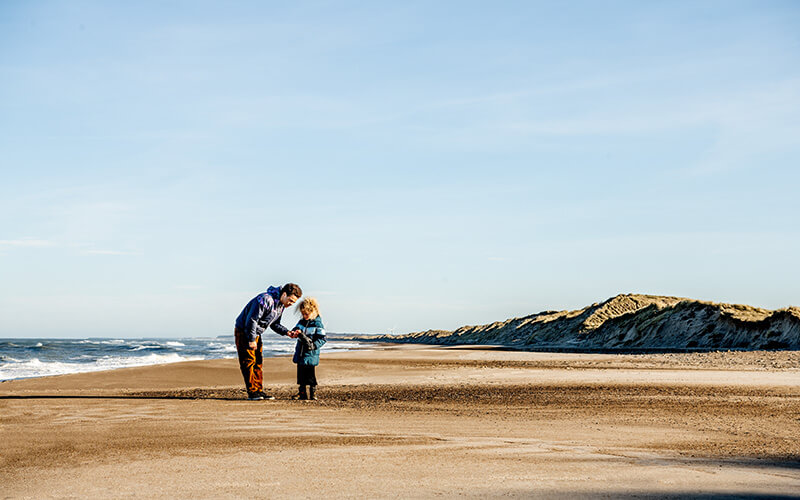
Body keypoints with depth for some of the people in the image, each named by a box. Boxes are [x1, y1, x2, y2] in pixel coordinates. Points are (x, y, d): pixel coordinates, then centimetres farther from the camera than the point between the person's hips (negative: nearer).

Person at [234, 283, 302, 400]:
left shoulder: (281, 305, 3)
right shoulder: (265, 300, -28)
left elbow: (274, 324, 11)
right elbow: (252, 320, -27)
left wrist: (287, 332, -6)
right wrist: (251, 340, -23)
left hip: (256, 333, 9)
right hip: (243, 331, -9)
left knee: (258, 362, 8)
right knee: (249, 361, -10)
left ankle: (259, 391, 12)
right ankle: (252, 392, -9)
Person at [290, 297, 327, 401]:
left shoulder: (318, 324, -9)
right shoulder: (301, 322, 9)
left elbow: (322, 339, -10)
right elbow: (295, 330, 14)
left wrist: (313, 345, -23)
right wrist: (296, 332, -10)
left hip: (311, 355, -6)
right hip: (300, 354, 6)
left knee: (311, 376, 0)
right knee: (301, 374, 10)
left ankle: (313, 394, 9)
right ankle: (302, 393, 18)